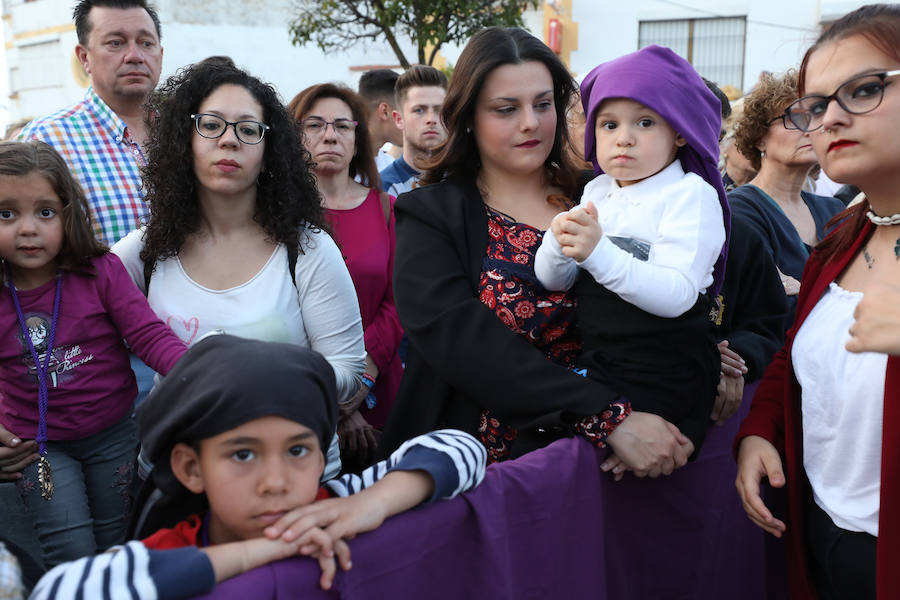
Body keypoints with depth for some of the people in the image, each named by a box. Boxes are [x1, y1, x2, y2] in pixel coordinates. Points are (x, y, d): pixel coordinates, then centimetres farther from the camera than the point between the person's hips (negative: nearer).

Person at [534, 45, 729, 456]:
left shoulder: (690, 195, -9)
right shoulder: (597, 193, 10)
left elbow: (675, 295, -22)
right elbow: (552, 282, 6)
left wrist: (598, 252, -33)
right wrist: (559, 244, -16)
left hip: (662, 375, -6)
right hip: (595, 360, 6)